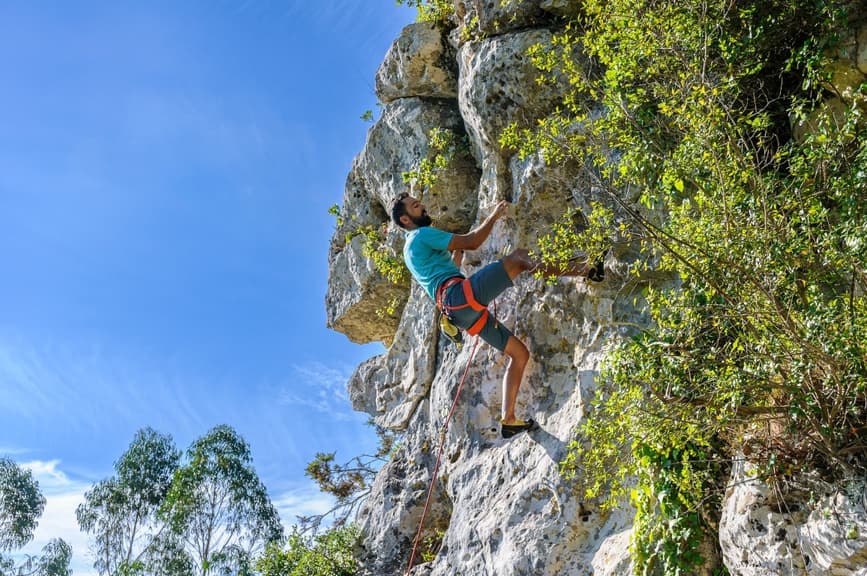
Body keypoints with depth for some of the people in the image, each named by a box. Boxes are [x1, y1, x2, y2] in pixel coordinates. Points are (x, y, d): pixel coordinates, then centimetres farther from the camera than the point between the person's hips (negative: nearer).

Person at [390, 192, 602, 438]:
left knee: (520, 353, 9)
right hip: (460, 295, -10)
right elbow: (472, 242, -3)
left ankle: (508, 419, 5)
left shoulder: (412, 248, 31)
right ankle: (584, 269, -20)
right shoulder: (422, 235, 2)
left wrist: (459, 249, 40)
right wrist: (493, 216, 9)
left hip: (463, 313, 10)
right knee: (518, 257, -15)